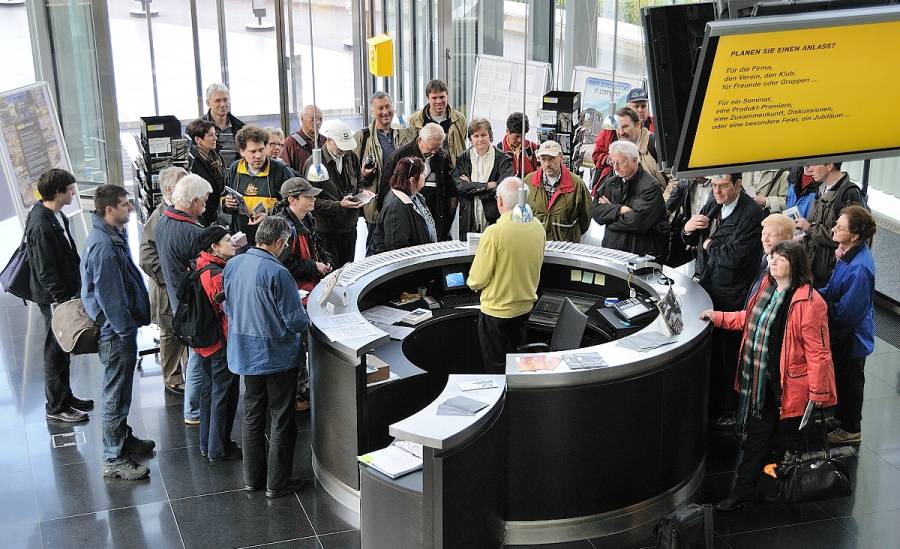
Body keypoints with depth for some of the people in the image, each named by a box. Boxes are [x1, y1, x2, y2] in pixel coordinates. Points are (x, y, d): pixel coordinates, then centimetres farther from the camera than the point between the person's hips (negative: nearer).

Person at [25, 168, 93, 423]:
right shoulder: (41, 226, -26)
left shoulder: (56, 215, 4)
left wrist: (75, 289, 18)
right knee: (56, 351, 3)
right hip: (53, 298, -9)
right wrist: (63, 299, -20)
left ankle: (65, 396, 34)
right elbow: (46, 272, -24)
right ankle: (56, 406, 16)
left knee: (63, 348, 20)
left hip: (67, 292, 9)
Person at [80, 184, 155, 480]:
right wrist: (126, 331, -18)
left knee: (120, 390, 24)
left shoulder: (113, 236, 6)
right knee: (116, 395, 2)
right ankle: (114, 459, 13)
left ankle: (124, 439, 40)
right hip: (116, 333, -10)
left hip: (120, 327, 10)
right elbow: (109, 297, -25)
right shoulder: (103, 247, -27)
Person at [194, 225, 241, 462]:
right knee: (224, 394, 4)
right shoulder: (217, 274, -25)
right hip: (221, 343, -9)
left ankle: (207, 444, 32)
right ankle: (219, 449, 14)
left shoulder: (200, 267, 3)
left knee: (209, 389, 20)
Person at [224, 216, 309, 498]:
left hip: (245, 355, 6)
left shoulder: (232, 265, -4)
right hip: (277, 356, -6)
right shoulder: (277, 273, -24)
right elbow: (296, 321, -20)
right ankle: (277, 483, 16)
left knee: (252, 417, 20)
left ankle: (252, 478, 30)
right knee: (282, 421, 8)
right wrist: (304, 318, 2)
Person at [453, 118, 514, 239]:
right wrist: (488, 186, -10)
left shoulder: (503, 159, 1)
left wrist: (472, 187, -6)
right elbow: (459, 187, -5)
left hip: (494, 220, -2)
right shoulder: (463, 159, 8)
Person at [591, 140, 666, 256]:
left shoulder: (651, 186, -7)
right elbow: (595, 212, 4)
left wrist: (610, 208, -3)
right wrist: (619, 209, -12)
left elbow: (636, 221, -18)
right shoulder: (610, 182, 14)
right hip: (610, 249, 5)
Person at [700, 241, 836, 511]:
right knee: (756, 437, 15)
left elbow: (817, 351, -18)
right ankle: (742, 493, 25)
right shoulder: (766, 287, 6)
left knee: (786, 443, 9)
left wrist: (818, 394, -17)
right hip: (759, 382, 8)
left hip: (789, 385, -7)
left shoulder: (809, 302, -20)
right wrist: (718, 317, 19)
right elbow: (749, 319, 24)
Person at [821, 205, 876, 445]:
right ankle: (841, 418, 45)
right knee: (841, 377, 25)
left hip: (852, 337, -8)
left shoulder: (859, 268, -33)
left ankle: (851, 429, 32)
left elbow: (846, 313, -29)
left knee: (849, 380, 12)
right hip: (842, 334, 8)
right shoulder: (849, 254, -5)